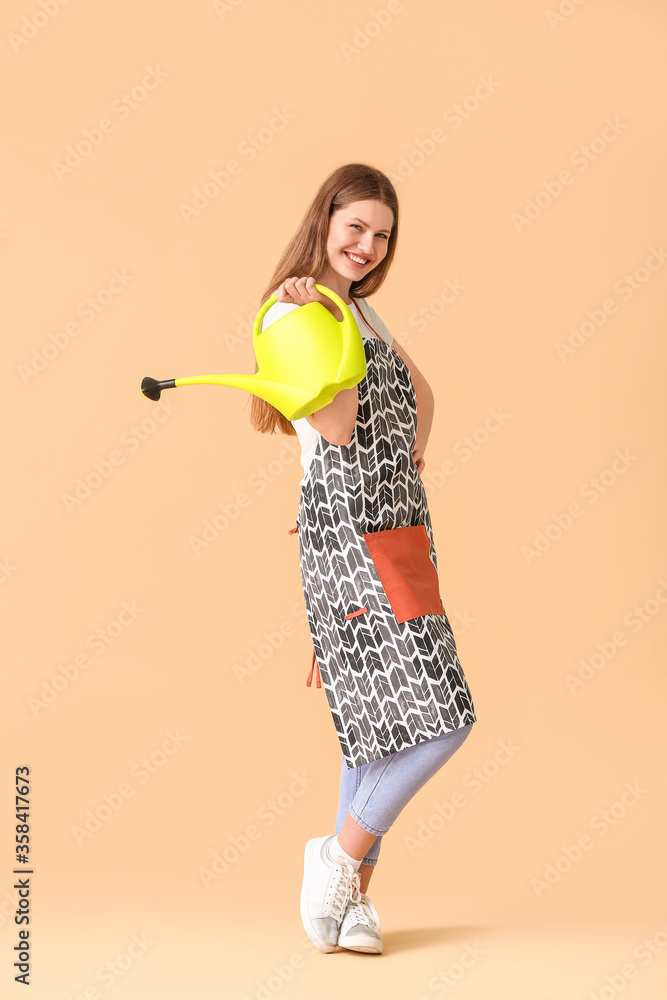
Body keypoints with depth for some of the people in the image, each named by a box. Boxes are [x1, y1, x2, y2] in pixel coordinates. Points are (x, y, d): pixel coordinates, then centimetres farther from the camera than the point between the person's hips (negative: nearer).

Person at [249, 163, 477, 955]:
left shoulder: (359, 308, 18)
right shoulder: (290, 311, -8)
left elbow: (419, 395, 28)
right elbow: (336, 425, -19)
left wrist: (411, 456, 13)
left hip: (397, 527, 9)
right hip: (347, 534, -9)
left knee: (381, 723, 10)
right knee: (442, 716, -12)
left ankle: (352, 897, 18)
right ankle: (340, 855, 5)